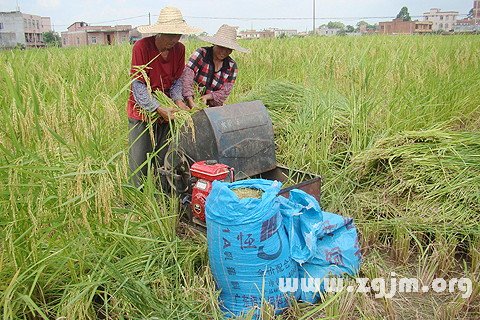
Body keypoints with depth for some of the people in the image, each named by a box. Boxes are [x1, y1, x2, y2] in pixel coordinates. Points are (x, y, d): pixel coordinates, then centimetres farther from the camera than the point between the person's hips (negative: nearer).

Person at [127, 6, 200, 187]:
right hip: (142, 111, -4)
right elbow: (138, 85, -16)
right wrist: (159, 109, -22)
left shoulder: (179, 49, -1)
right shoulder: (142, 47, -16)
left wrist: (178, 100, -11)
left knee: (164, 159, 9)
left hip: (166, 111, 4)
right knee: (140, 162, 1)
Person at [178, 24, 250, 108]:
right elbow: (187, 75, -20)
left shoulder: (232, 66, 2)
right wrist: (191, 101, -33)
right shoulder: (201, 53, -9)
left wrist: (207, 97, -22)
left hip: (212, 107, 3)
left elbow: (225, 92, -2)